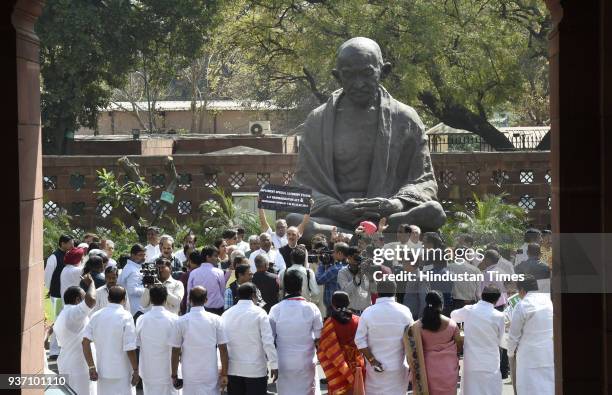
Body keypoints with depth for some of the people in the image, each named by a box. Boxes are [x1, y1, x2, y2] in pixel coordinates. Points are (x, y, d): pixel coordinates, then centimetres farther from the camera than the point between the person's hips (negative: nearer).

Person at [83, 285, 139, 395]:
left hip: (103, 372, 5)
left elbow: (85, 342, -4)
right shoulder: (125, 317, -12)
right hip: (122, 373, -5)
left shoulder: (96, 316, 2)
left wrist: (91, 367, -1)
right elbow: (130, 349, -15)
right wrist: (136, 370, -5)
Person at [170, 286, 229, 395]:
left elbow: (176, 351, -2)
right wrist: (224, 374, 3)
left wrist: (174, 375, 7)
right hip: (211, 375, 0)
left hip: (190, 376, 0)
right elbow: (223, 349, -3)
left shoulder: (182, 321, -4)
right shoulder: (215, 320, -3)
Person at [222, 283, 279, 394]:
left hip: (233, 369, 4)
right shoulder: (259, 313, -9)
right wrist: (274, 365, -6)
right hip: (256, 370, -4)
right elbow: (268, 342, -12)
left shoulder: (226, 314, 2)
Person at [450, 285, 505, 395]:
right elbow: (499, 340, 4)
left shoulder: (468, 310, -1)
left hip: (470, 364, 3)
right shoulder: (498, 316, -8)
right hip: (490, 366, -3)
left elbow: (453, 316, 22)